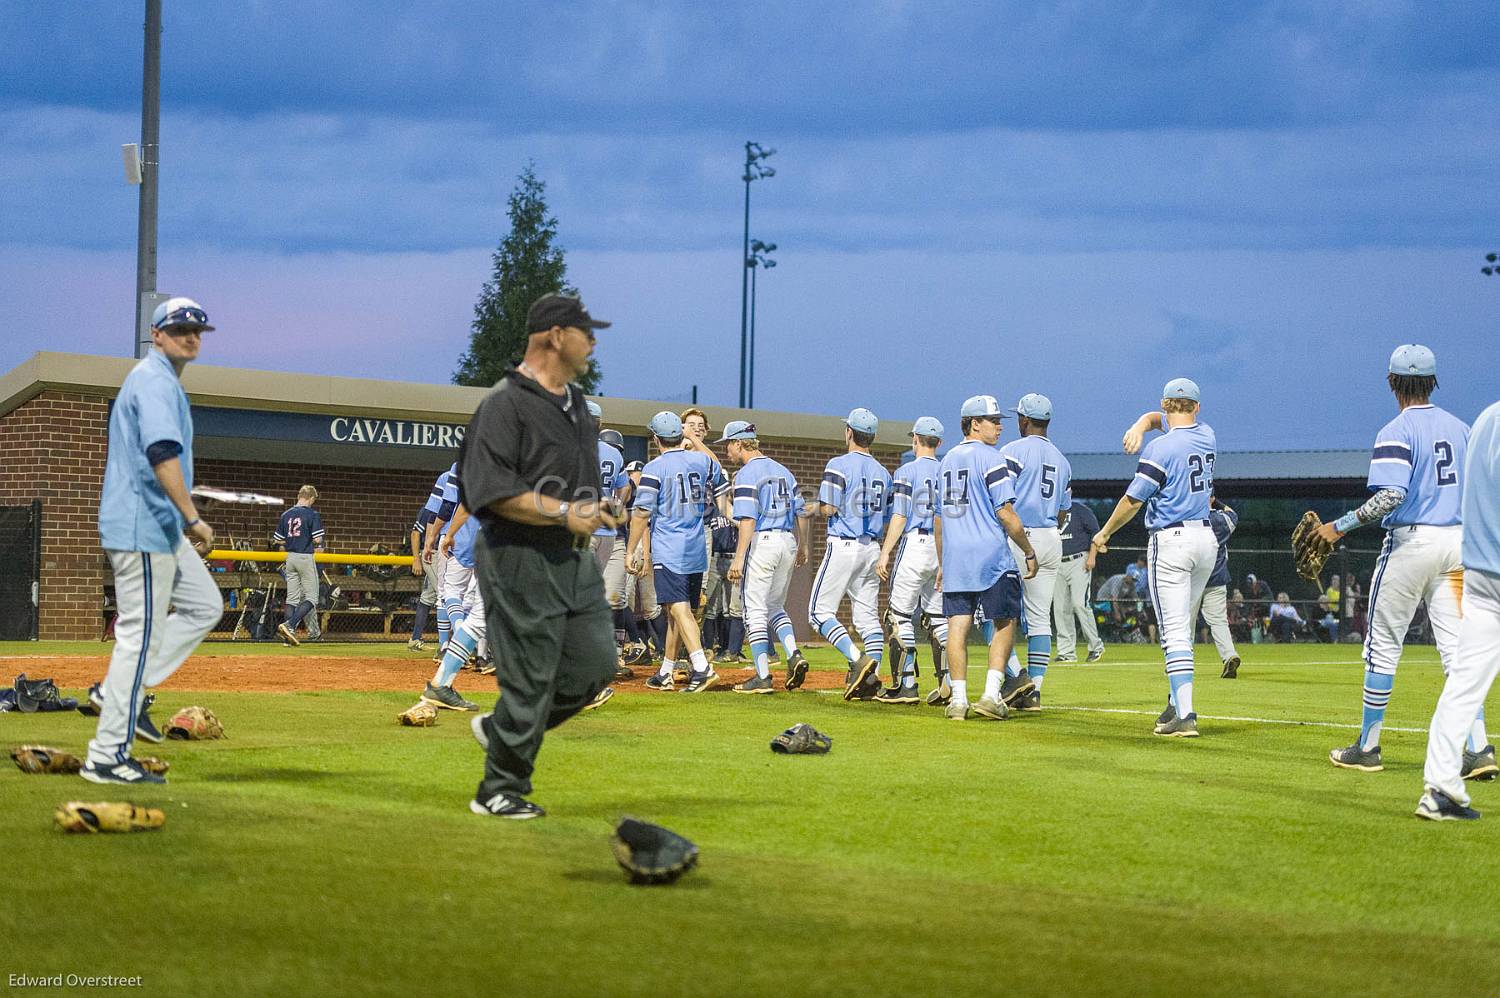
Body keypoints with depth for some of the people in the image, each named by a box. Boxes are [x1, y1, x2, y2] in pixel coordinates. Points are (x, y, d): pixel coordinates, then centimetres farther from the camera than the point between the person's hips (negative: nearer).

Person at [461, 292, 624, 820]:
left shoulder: (576, 402, 17)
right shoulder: (505, 404, -12)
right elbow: (490, 490, -20)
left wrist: (592, 509, 14)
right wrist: (562, 512, -23)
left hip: (575, 558, 9)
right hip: (521, 558, -9)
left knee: (596, 662, 4)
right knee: (529, 678, -6)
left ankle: (501, 729, 22)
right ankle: (500, 791, 7)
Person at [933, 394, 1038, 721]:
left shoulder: (947, 460, 16)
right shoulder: (990, 458, -7)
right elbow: (1005, 512, -13)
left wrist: (942, 563, 25)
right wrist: (1029, 552, -4)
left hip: (954, 558, 6)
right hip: (991, 556, -6)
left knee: (957, 625, 3)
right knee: (1005, 622, 3)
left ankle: (958, 700, -2)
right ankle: (991, 695, -6)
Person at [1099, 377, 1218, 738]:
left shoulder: (1161, 447, -12)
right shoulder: (1207, 436, 9)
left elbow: (1133, 499, -12)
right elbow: (1154, 417, 23)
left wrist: (1104, 533, 2)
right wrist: (1139, 426, 1)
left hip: (1171, 539, -7)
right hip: (1207, 538, 7)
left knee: (1174, 631, -10)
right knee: (1184, 627, 19)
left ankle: (1185, 715, -18)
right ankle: (1177, 704, 26)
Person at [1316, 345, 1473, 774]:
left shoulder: (1397, 432, -11)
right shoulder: (1460, 428, 10)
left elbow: (1391, 495, -22)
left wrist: (1340, 526, -16)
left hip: (1410, 541, -6)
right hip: (1456, 541, 6)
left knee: (1383, 644, 4)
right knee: (1456, 646, 4)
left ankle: (1368, 747, 9)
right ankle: (1478, 749, -6)